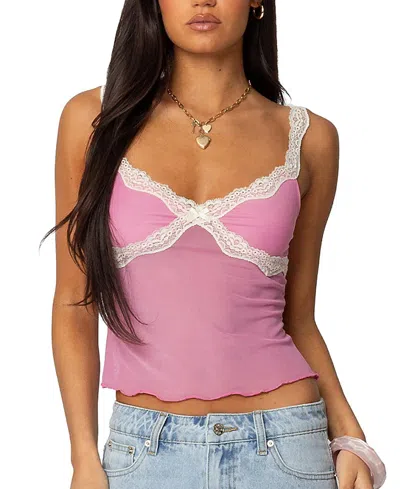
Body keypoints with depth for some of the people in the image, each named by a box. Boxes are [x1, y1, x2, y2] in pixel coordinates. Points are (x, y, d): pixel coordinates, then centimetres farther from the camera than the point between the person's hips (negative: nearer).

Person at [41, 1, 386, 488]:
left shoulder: (309, 138, 0)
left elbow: (297, 318, 7)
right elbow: (75, 302, 1)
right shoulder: (95, 118, -2)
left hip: (283, 447, 1)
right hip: (143, 445, 0)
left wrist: (349, 437, -4)